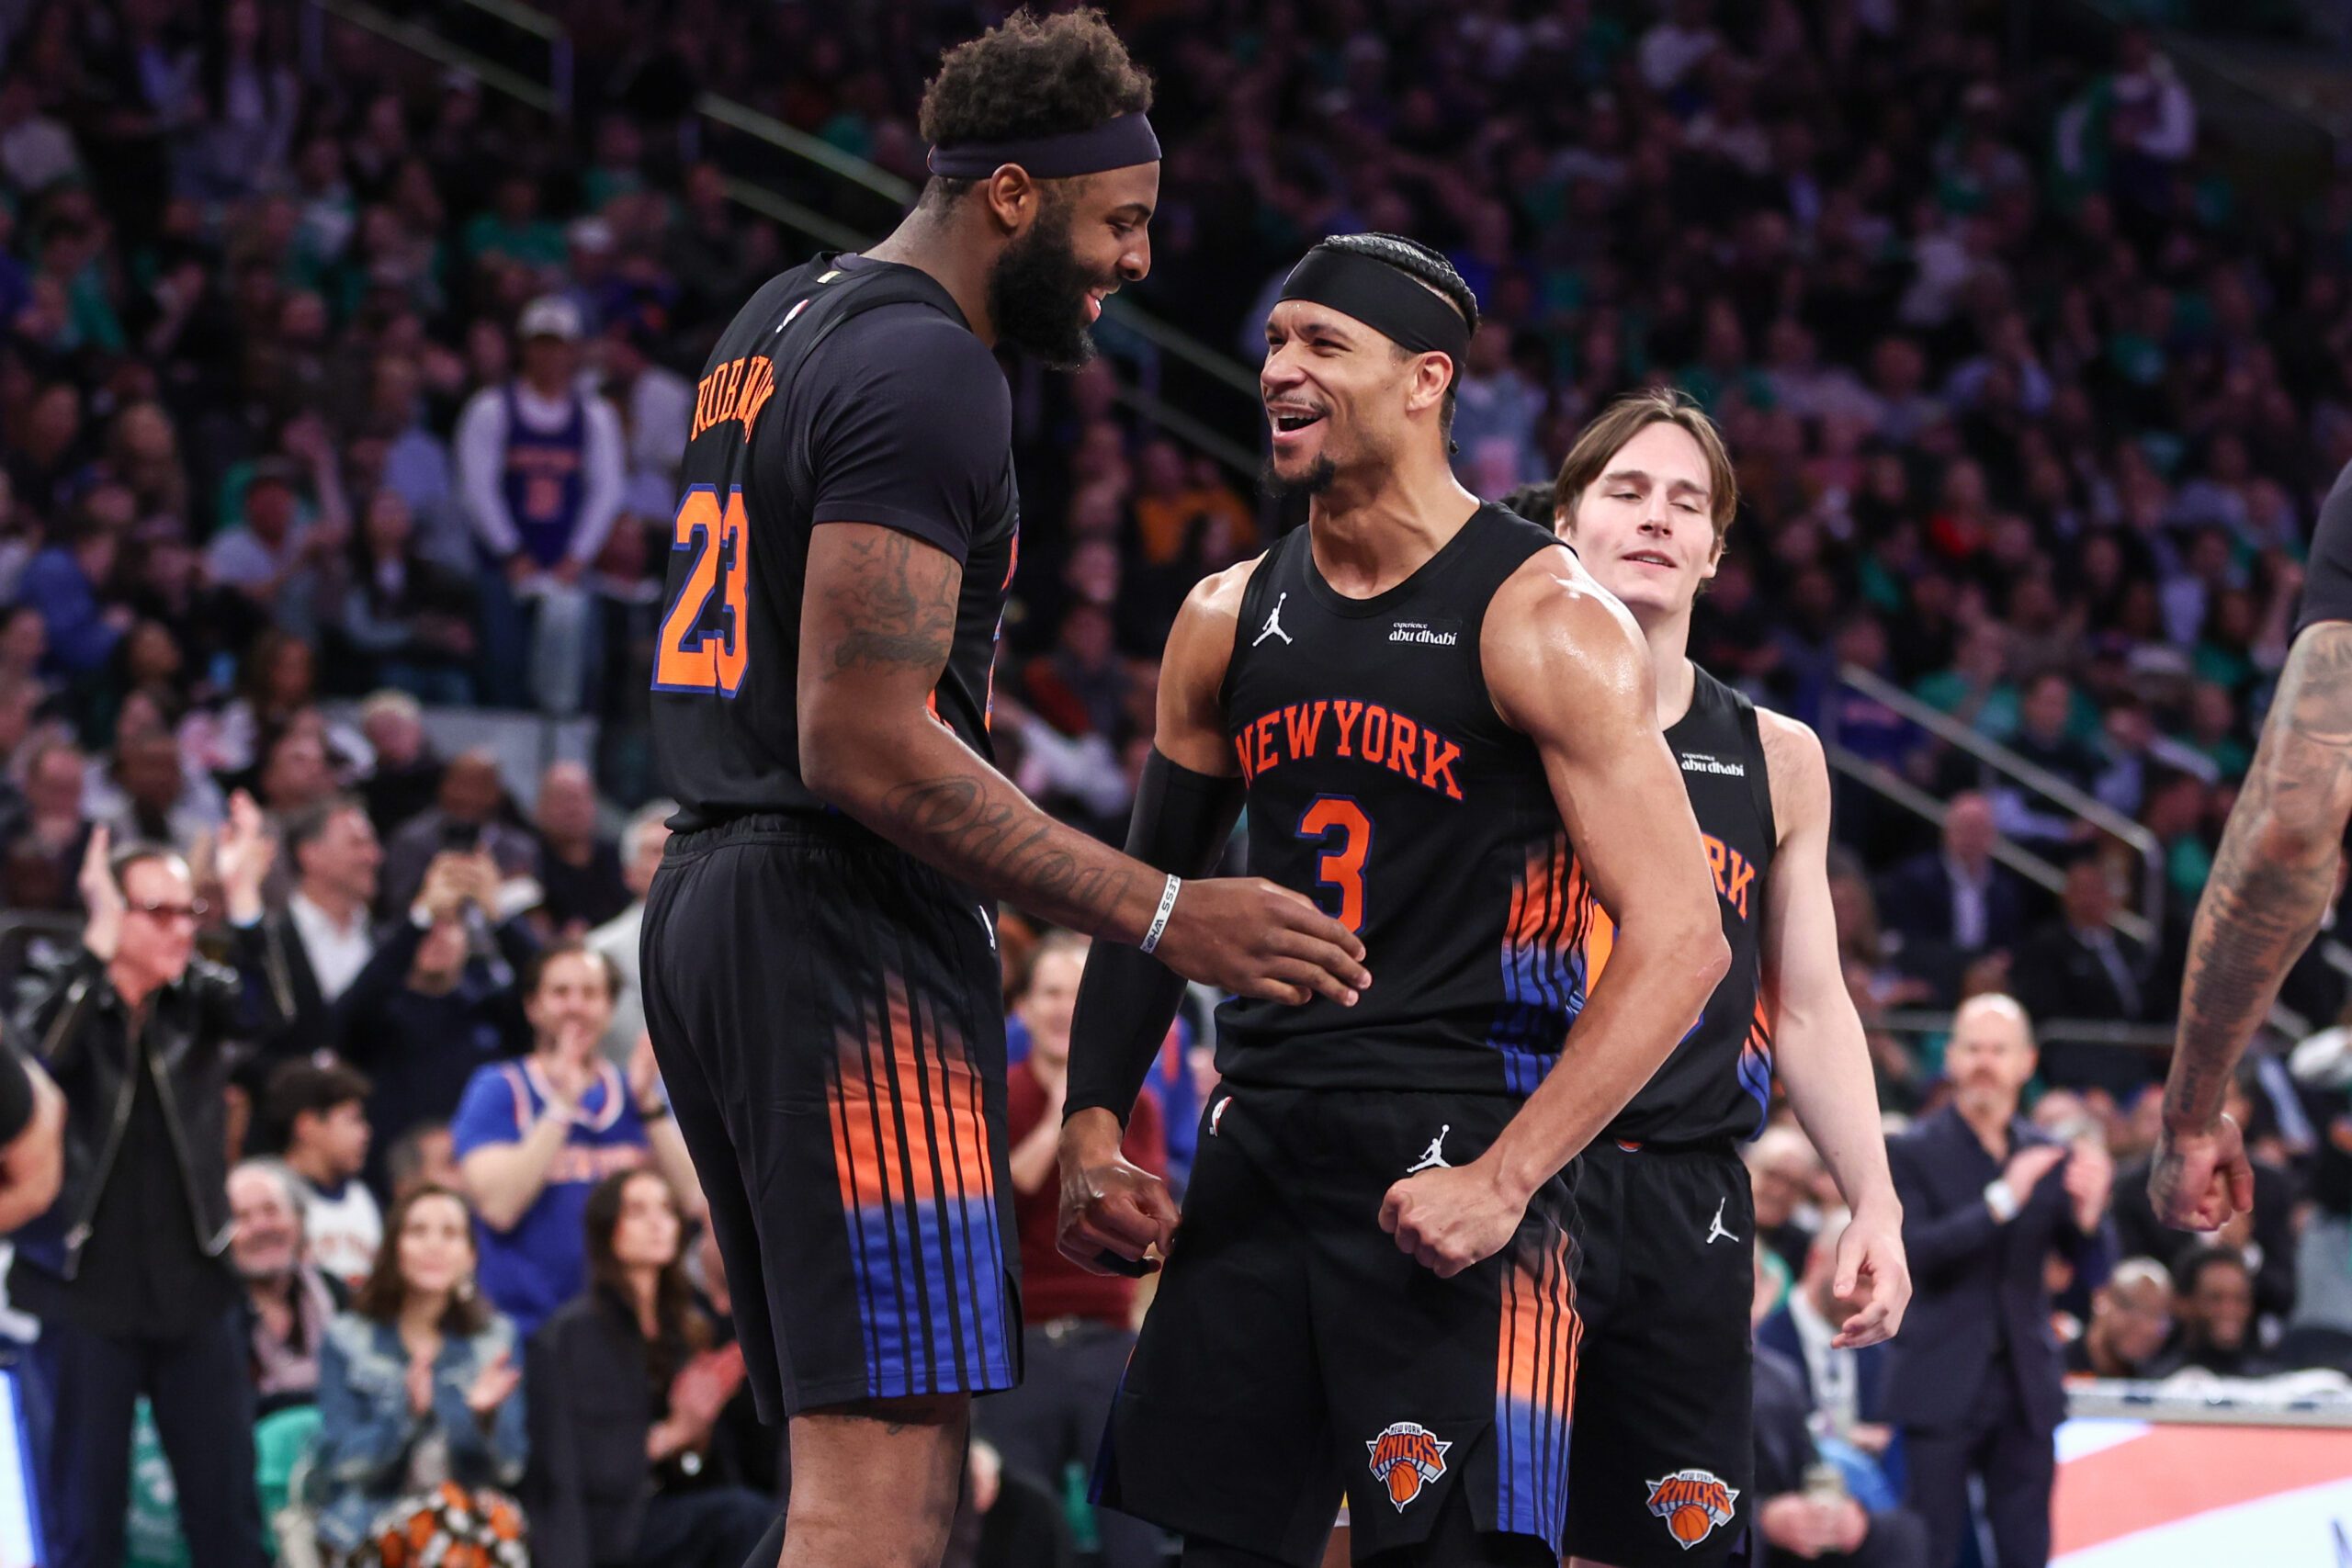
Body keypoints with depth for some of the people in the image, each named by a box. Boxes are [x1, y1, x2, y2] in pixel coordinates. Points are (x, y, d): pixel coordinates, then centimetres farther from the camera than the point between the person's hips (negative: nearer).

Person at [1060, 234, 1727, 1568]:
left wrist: (1504, 1180, -20)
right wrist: (1093, 1130, 7)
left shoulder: (1543, 621, -8)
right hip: (1260, 1145, 6)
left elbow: (1680, 941, -13)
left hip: (1453, 1160, -6)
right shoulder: (1229, 621, 12)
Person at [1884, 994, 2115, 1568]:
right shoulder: (1912, 1151, -2)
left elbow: (2094, 1272, 5)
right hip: (1941, 1390, -4)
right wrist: (2001, 1202, -25)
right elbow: (1913, 1251, -16)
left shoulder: (2049, 1158, 8)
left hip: (2024, 1390, 4)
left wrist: (2089, 1214, -17)